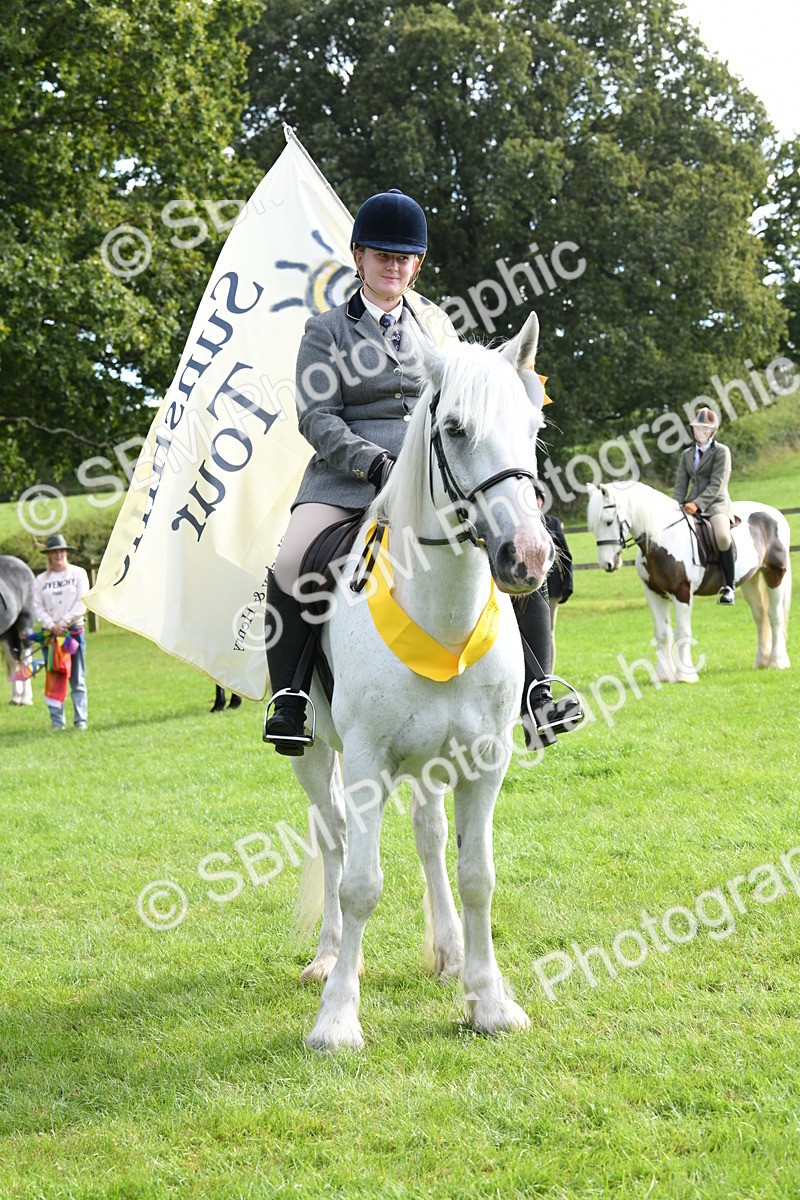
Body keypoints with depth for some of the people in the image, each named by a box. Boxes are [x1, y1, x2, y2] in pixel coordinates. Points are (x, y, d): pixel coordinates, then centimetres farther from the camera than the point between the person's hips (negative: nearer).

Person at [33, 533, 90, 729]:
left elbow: (82, 603, -4)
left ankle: (81, 719, 2)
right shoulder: (41, 580, 9)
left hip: (74, 630, -2)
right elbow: (37, 607, 2)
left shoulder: (78, 573, 4)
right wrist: (51, 626, -13)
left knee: (77, 679, 0)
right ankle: (57, 721, 2)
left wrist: (63, 623, -12)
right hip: (50, 632, 2)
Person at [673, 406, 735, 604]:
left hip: (716, 504, -6)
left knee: (722, 536, -34)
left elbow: (717, 485, -12)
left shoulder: (721, 452, -1)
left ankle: (729, 586, -24)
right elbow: (681, 486, 12)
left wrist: (697, 504, -23)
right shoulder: (687, 454, 18)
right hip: (693, 506, 6)